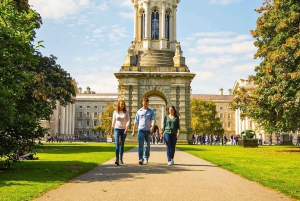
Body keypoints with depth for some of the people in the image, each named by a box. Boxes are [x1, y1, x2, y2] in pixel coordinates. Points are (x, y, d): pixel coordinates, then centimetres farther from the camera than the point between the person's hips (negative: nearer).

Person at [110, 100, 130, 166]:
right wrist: (111, 131, 9)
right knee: (117, 144, -13)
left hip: (124, 130, 1)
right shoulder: (115, 112, 5)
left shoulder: (126, 112, 3)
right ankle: (117, 159, -20)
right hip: (117, 129, -1)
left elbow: (128, 120, -5)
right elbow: (113, 122, 9)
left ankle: (121, 158, 22)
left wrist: (126, 128, -20)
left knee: (122, 145, 10)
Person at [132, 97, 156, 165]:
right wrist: (133, 131, 7)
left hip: (148, 130, 1)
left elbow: (153, 120, -5)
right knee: (141, 145, -9)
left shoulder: (151, 111, 7)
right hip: (141, 129, -1)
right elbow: (136, 122, 11)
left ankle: (146, 158, 16)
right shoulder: (139, 111, 9)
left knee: (147, 145, 6)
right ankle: (140, 159, -14)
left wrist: (153, 127, -25)